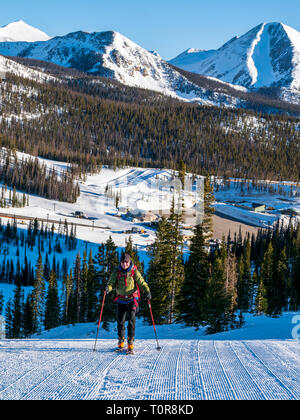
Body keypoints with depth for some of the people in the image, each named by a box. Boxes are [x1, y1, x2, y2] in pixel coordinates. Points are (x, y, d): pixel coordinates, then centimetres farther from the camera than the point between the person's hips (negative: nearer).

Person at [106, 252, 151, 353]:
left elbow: (141, 282, -3)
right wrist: (108, 288, -25)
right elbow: (112, 282, -2)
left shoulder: (134, 271, -1)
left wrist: (147, 291, -18)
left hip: (132, 299, -2)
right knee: (120, 321, 2)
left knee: (131, 320, -12)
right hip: (121, 299, 2)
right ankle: (121, 341, 19)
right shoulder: (117, 272, 3)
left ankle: (130, 342, -9)